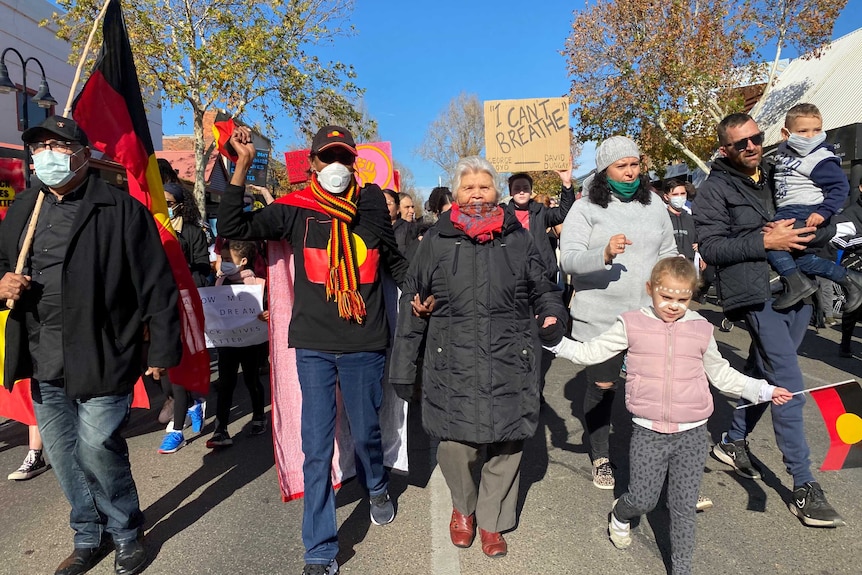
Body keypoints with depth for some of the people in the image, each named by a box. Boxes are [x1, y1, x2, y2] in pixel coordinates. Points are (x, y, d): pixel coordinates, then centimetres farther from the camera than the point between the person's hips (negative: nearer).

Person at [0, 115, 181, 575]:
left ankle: (127, 536, 23)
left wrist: (163, 350, -10)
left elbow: (156, 286, -10)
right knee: (63, 456, 16)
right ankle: (89, 538, 37)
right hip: (42, 364, 7)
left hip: (101, 360, -6)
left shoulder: (121, 210, -8)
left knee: (97, 452, -3)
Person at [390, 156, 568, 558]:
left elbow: (542, 289, 19)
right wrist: (403, 365, 7)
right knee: (454, 446, -3)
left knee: (506, 446, 7)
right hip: (453, 365, -1)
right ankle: (463, 506, 32)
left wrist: (553, 314, -4)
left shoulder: (518, 239, 9)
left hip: (510, 365, 2)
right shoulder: (436, 242, 6)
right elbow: (413, 303, 7)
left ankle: (492, 521, 34)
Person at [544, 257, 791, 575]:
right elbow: (589, 353, 0)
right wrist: (555, 339, -10)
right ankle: (620, 514, 41)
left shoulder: (701, 329, 4)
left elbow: (721, 374, 18)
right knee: (643, 500, 6)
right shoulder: (632, 325, -3)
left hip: (692, 434, 2)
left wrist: (763, 390, 14)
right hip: (648, 433, -2)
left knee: (684, 506, 10)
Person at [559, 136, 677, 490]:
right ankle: (601, 459, 28)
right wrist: (604, 254, -33)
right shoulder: (585, 209, -5)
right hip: (599, 318, -3)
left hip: (650, 316, 4)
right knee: (601, 387, 7)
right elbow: (568, 260, -15)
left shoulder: (654, 205, 8)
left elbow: (667, 254, 19)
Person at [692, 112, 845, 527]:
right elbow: (711, 247, -11)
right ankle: (803, 487, 2)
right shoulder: (715, 189, -2)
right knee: (789, 384, -8)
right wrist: (763, 241, -17)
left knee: (765, 374, 14)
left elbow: (827, 226, 13)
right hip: (758, 294, -6)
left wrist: (796, 234, -9)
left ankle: (733, 441, 34)